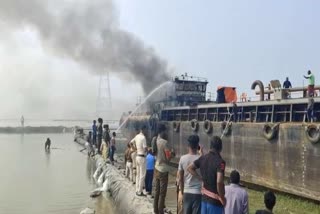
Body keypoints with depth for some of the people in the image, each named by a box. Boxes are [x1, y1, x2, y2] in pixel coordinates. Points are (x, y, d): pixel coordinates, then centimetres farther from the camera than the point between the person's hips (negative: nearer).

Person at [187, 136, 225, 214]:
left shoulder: (203, 158, 0)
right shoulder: (220, 161, -20)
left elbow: (190, 168, 9)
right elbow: (219, 182, -30)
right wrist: (222, 198, -16)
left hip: (205, 196, 6)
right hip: (215, 199, -6)